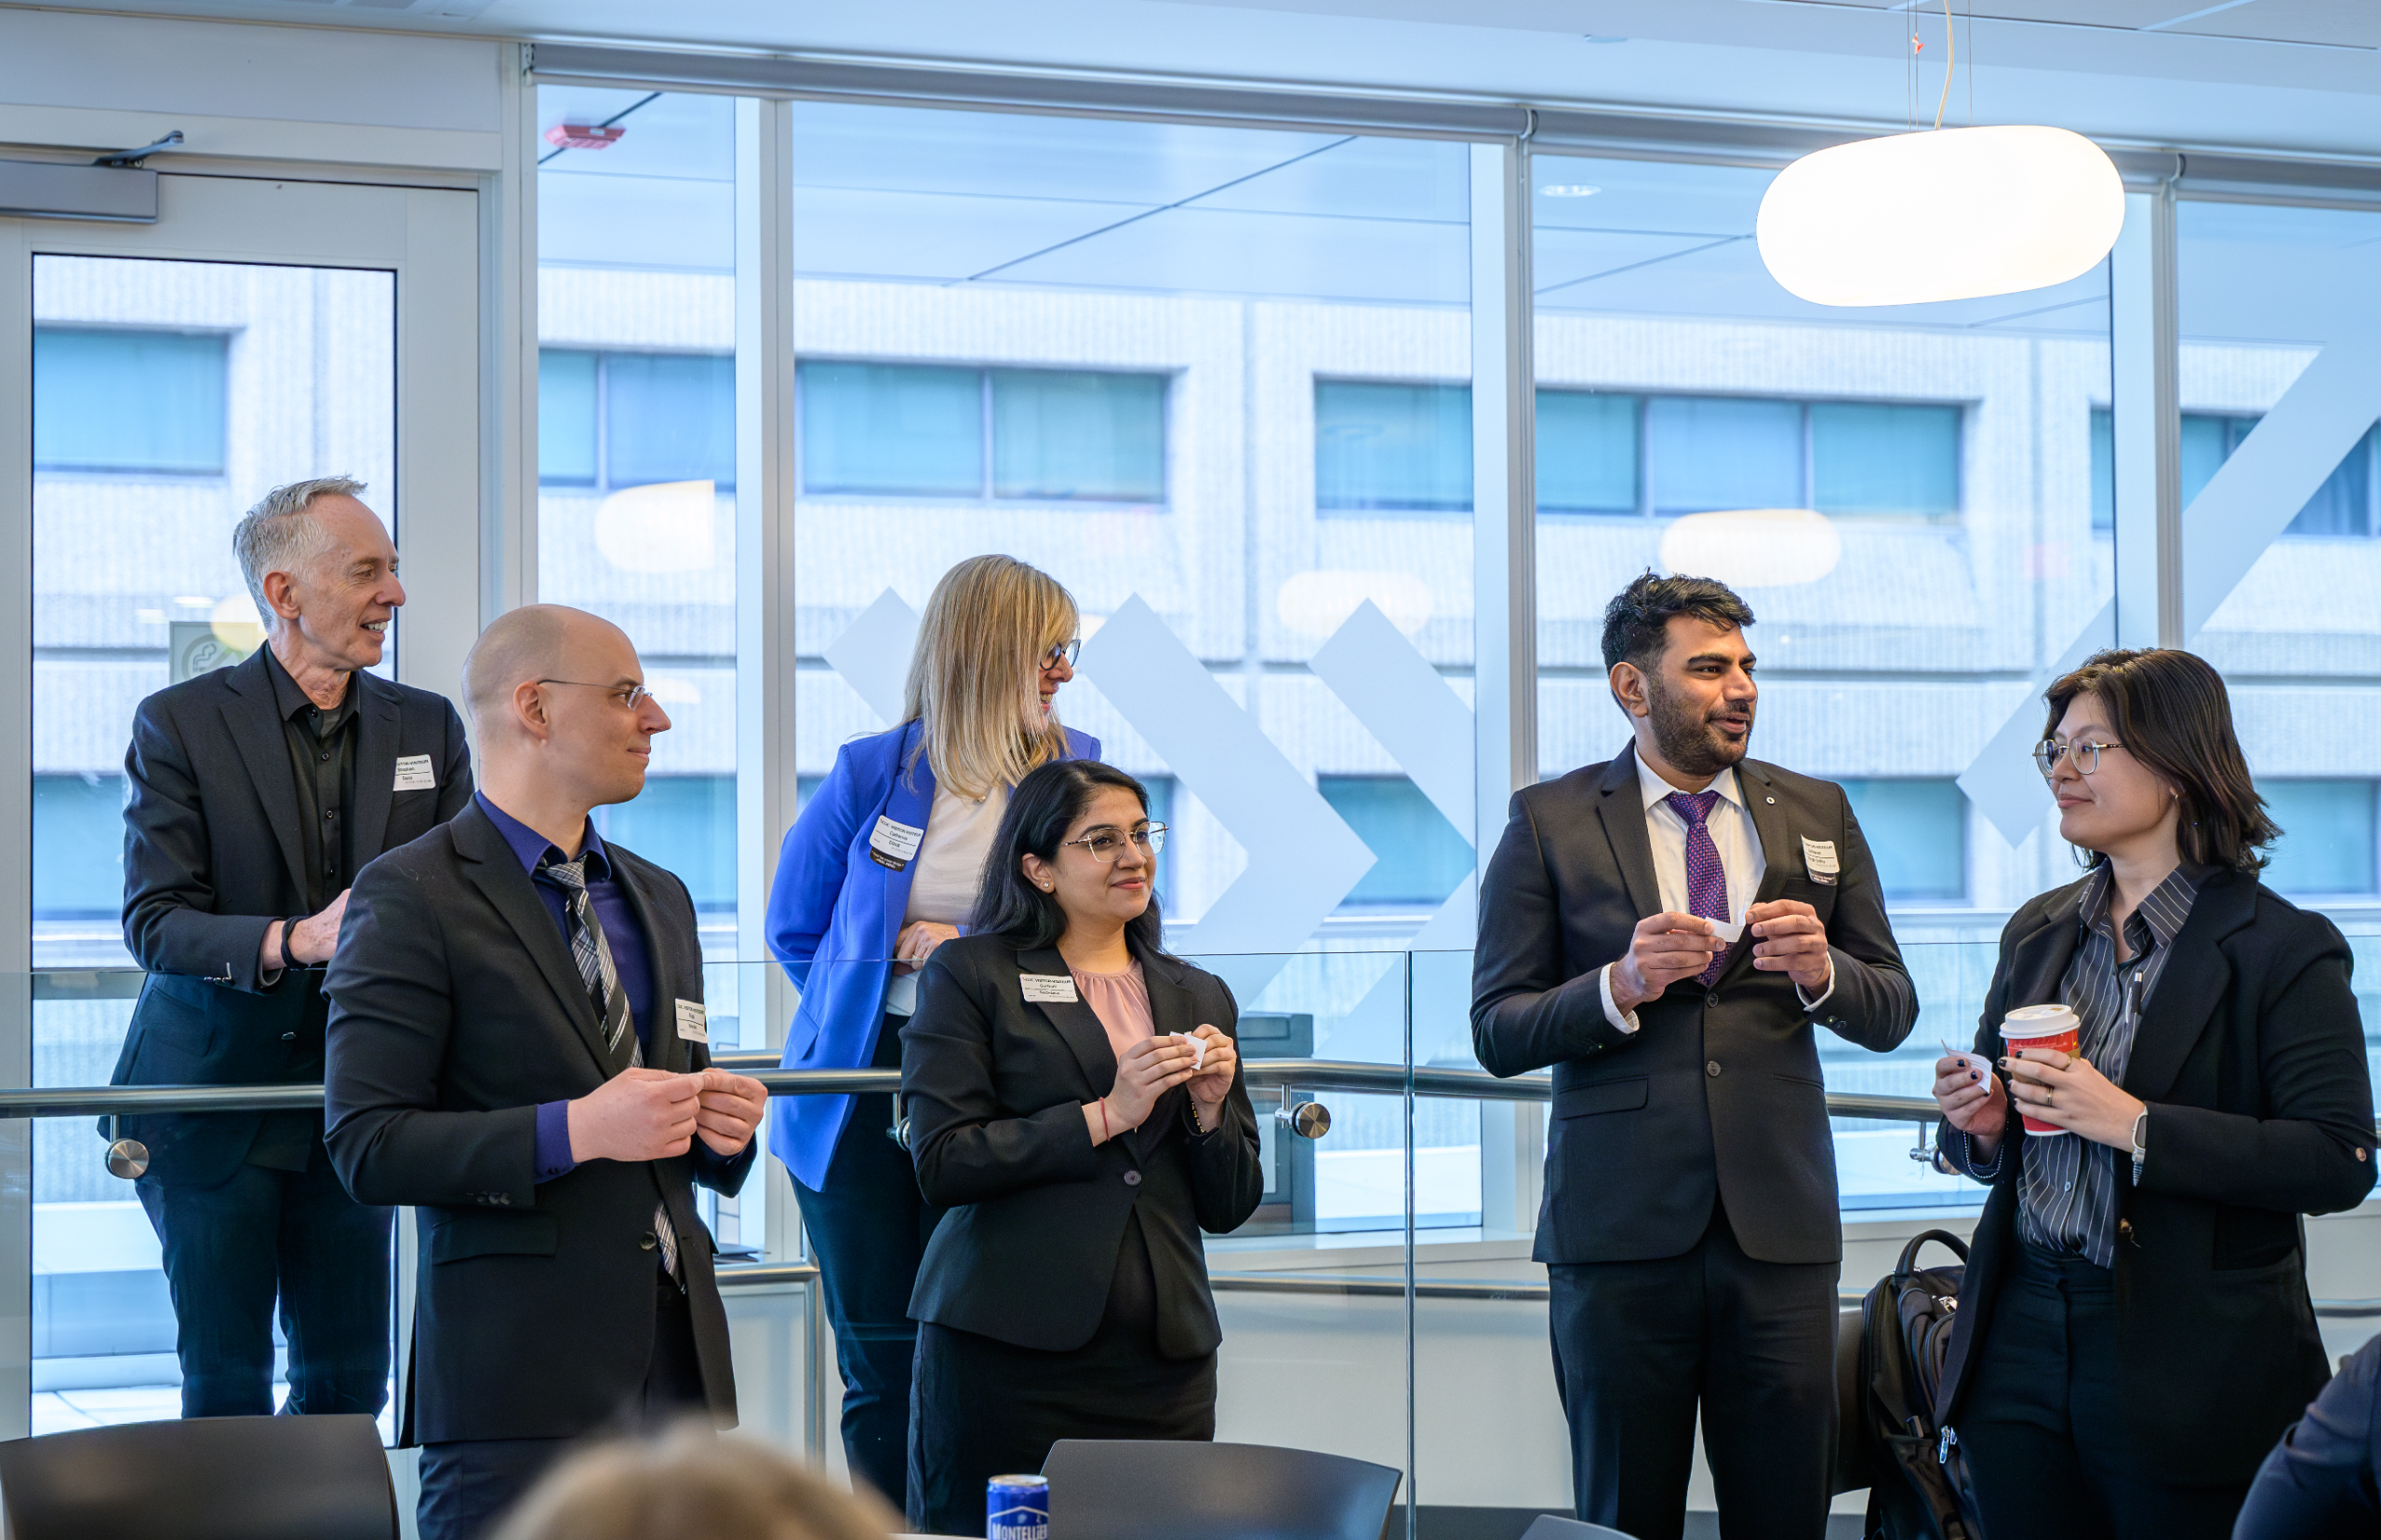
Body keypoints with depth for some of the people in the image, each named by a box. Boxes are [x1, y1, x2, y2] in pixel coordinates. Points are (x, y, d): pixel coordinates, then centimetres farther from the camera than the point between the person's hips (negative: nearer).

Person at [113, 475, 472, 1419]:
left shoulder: (428, 728, 8)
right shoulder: (180, 724, -5)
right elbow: (153, 922, -11)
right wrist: (293, 941, -28)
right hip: (212, 1095, -3)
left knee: (349, 1380, 5)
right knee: (225, 1385, 2)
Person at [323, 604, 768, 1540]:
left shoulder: (657, 898, 20)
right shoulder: (410, 898, -5)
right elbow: (368, 1148, -12)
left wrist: (720, 1127, 4)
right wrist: (574, 1130, -21)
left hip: (679, 1359, 7)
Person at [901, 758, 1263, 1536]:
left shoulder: (1197, 996, 17)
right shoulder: (970, 975, 3)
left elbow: (1229, 1207, 17)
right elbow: (942, 1164, -9)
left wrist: (1211, 1111, -2)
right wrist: (1104, 1115, -12)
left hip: (1163, 1359, 4)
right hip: (1009, 1354, -4)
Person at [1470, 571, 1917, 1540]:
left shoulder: (1817, 815, 12)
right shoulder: (1550, 824, 4)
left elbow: (1893, 1012, 12)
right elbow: (1496, 1033, 0)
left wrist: (1821, 971, -10)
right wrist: (1619, 985, -18)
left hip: (1780, 1229, 2)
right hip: (1622, 1231, -2)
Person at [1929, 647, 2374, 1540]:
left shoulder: (2284, 950, -7)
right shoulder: (2035, 933, 13)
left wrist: (2136, 1126, -22)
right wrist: (1981, 1128, -2)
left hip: (2185, 1361, -5)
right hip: (2022, 1335, 6)